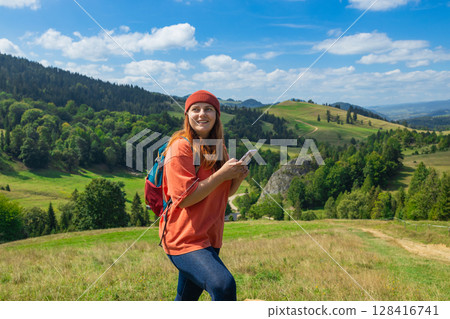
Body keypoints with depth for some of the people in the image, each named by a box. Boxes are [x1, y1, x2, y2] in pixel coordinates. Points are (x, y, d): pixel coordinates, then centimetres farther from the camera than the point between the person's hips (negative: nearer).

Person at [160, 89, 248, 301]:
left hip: (209, 237, 8)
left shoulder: (217, 148, 12)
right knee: (224, 285, -28)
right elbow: (184, 198, -20)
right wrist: (222, 174, -20)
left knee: (187, 299, 20)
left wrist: (238, 177, -4)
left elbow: (224, 193, 17)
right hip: (184, 238, -8)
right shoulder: (181, 147, -13)